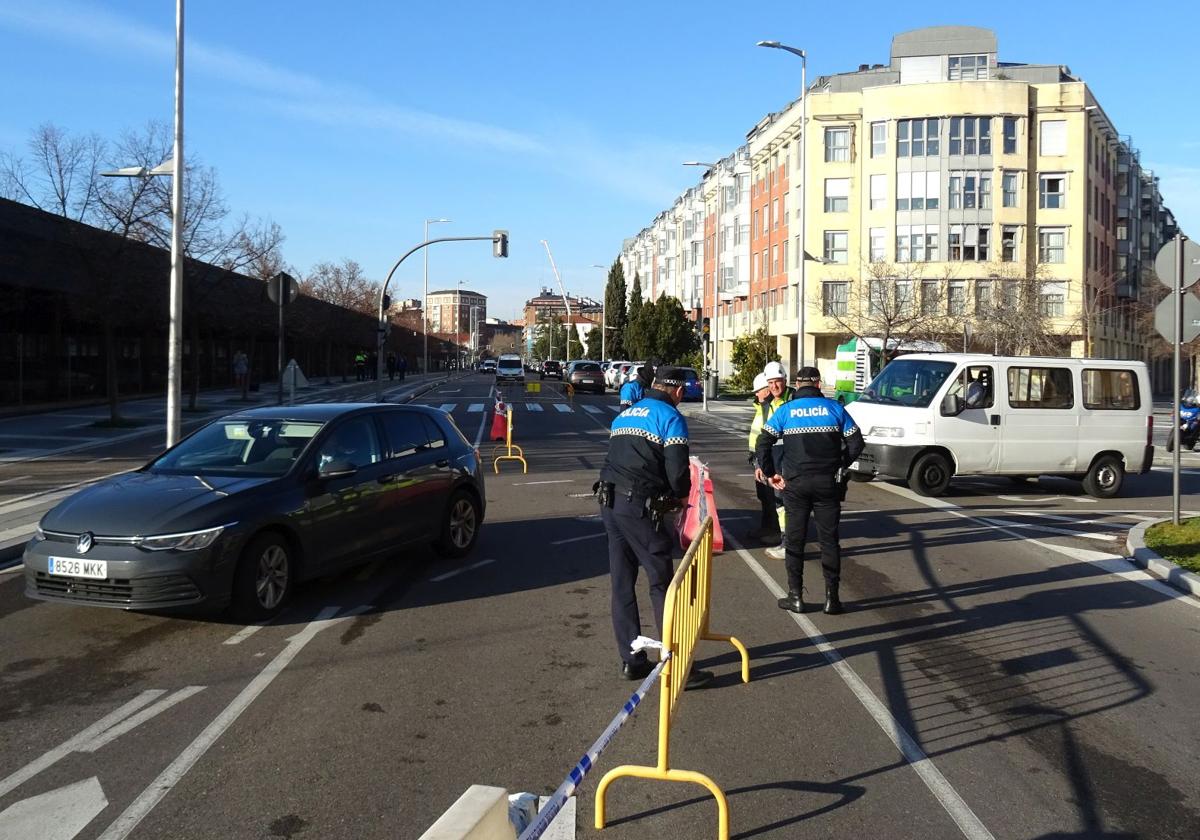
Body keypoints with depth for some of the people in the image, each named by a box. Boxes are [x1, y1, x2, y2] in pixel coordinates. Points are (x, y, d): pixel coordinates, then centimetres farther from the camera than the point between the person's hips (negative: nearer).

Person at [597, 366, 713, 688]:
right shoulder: (670, 417, -3)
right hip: (640, 508, -8)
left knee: (622, 585, 12)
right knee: (662, 585, -2)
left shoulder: (624, 414, 21)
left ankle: (631, 661, 18)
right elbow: (677, 468, -14)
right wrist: (682, 495, 7)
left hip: (609, 502, 8)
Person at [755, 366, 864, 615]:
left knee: (795, 539, 8)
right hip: (828, 483, 1)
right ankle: (832, 598, 9)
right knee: (829, 539, 8)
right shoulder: (834, 408, 3)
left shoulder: (785, 411, 2)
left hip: (795, 483, 0)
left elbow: (762, 445, -5)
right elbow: (856, 444, 2)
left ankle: (796, 597, 10)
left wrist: (771, 473, 5)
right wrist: (839, 466, 13)